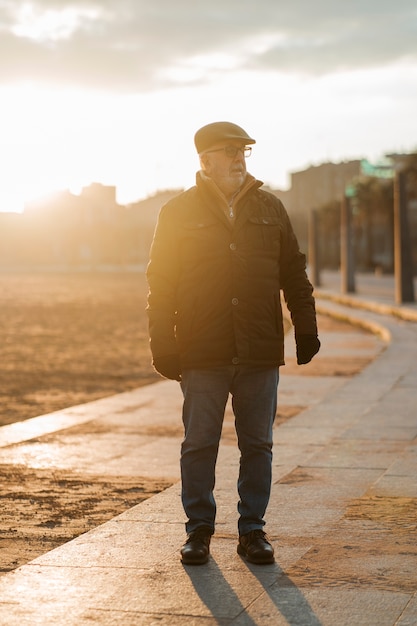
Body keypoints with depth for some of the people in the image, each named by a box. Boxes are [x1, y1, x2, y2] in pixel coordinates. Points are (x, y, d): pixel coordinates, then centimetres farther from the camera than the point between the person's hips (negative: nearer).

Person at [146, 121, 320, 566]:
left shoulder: (269, 209, 10)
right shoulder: (179, 213, 3)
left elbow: (294, 275, 14)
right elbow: (160, 284, 2)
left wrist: (306, 330, 9)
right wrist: (163, 346, -3)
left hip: (260, 351, 2)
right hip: (202, 353, -2)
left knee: (257, 446, 6)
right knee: (199, 445, 3)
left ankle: (252, 530, 17)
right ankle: (198, 529, 16)